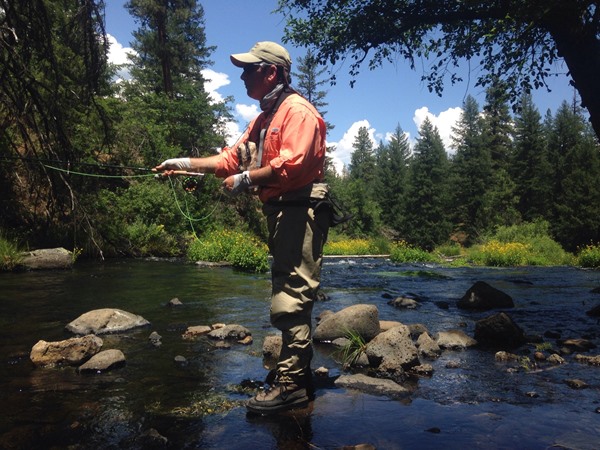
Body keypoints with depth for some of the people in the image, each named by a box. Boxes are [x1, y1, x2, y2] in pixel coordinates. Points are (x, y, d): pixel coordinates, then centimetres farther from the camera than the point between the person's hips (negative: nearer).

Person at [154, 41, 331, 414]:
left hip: (301, 211, -10)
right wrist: (186, 164, 10)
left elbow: (292, 163, -22)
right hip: (281, 213, 11)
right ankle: (300, 376, 24)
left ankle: (291, 383, -4)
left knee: (291, 298, -11)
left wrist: (247, 179, -15)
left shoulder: (297, 110, -8)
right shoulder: (265, 118, 23)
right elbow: (231, 158, 18)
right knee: (290, 296, 14)